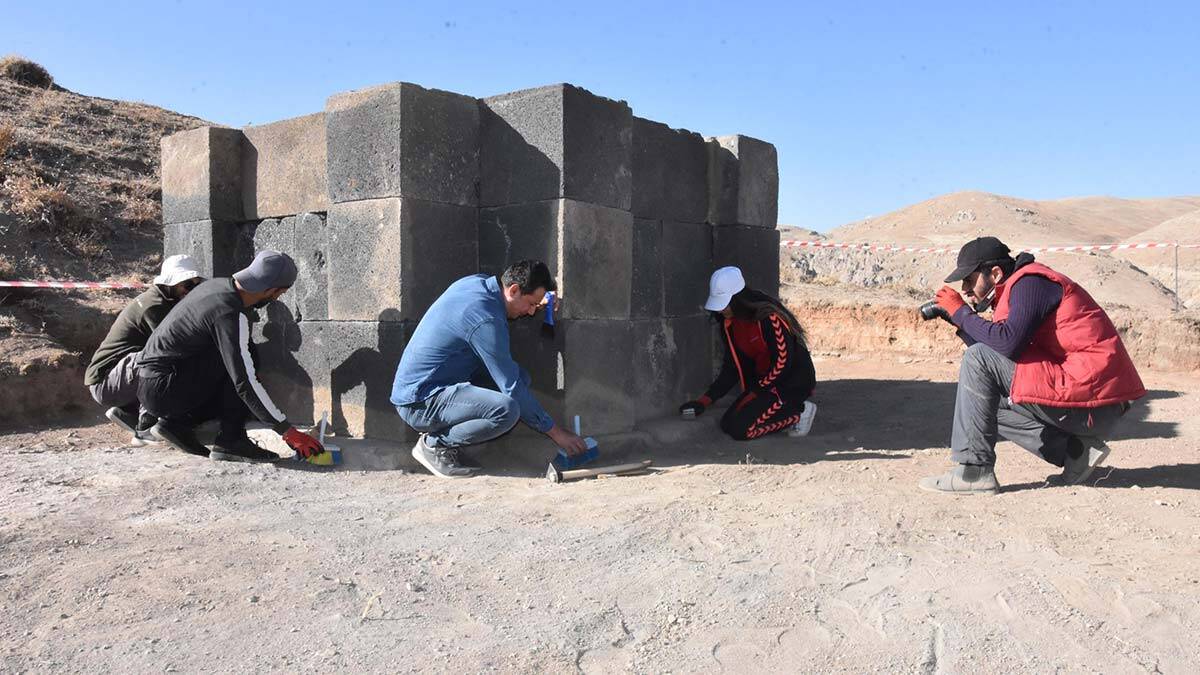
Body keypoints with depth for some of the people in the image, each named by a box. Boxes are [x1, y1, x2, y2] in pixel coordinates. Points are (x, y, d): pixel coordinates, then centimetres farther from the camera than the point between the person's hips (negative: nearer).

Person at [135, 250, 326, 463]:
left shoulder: (217, 285, 2)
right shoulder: (232, 316, -25)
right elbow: (246, 383, -28)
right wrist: (288, 431, -25)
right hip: (163, 391, -9)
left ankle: (177, 422, 11)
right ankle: (230, 441, -14)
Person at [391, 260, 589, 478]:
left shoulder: (477, 281, 2)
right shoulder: (486, 320, -24)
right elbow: (511, 387, -20)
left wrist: (534, 304, 16)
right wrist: (555, 431, -13)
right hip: (419, 403, -10)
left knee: (521, 377, 3)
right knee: (507, 410, -30)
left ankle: (440, 436, 6)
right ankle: (433, 444, -7)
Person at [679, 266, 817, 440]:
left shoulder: (769, 316, -25)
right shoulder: (729, 322, 1)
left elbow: (782, 362, -23)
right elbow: (732, 367, 7)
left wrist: (754, 394, -16)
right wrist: (705, 401, 0)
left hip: (793, 382, -9)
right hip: (763, 381, 9)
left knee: (741, 429, -17)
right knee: (727, 424, 3)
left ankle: (798, 412, -1)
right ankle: (786, 409, 11)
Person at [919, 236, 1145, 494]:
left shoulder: (1030, 282, -11)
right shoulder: (1018, 288, 18)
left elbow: (1007, 343, -27)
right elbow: (999, 353, 15)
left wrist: (961, 312, -12)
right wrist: (958, 321, 7)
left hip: (1091, 402, -10)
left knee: (979, 359, -15)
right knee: (987, 405, 20)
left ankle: (974, 470, -14)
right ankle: (1075, 451, 8)